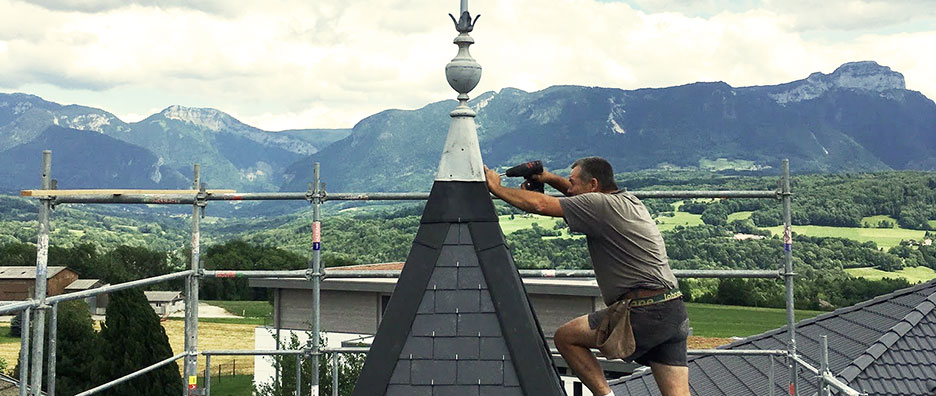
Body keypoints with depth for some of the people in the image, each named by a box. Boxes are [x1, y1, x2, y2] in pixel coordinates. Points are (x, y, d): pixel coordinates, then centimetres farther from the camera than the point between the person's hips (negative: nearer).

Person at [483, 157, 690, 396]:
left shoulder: (600, 206, -8)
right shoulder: (628, 200, 17)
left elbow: (539, 205, -8)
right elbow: (583, 196, 37)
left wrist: (496, 188, 5)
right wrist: (549, 178, 26)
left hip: (644, 314, -9)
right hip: (675, 313, 9)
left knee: (565, 337, 7)